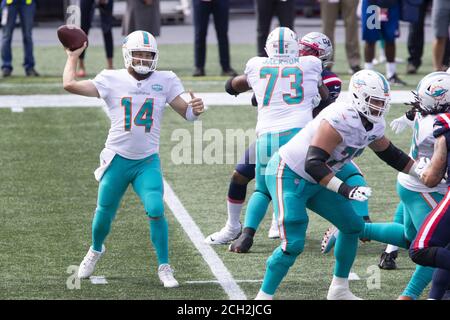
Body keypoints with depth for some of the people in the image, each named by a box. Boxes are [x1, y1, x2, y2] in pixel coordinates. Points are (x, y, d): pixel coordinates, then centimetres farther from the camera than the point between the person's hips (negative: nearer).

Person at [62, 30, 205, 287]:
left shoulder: (164, 82, 1)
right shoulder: (112, 80, -4)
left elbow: (186, 112, 1)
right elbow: (70, 85, -8)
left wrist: (195, 108, -21)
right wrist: (73, 57, 3)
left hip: (148, 162, 0)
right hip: (118, 159, 0)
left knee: (156, 211, -18)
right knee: (104, 214, 10)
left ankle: (164, 267, -3)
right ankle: (96, 250, 43)